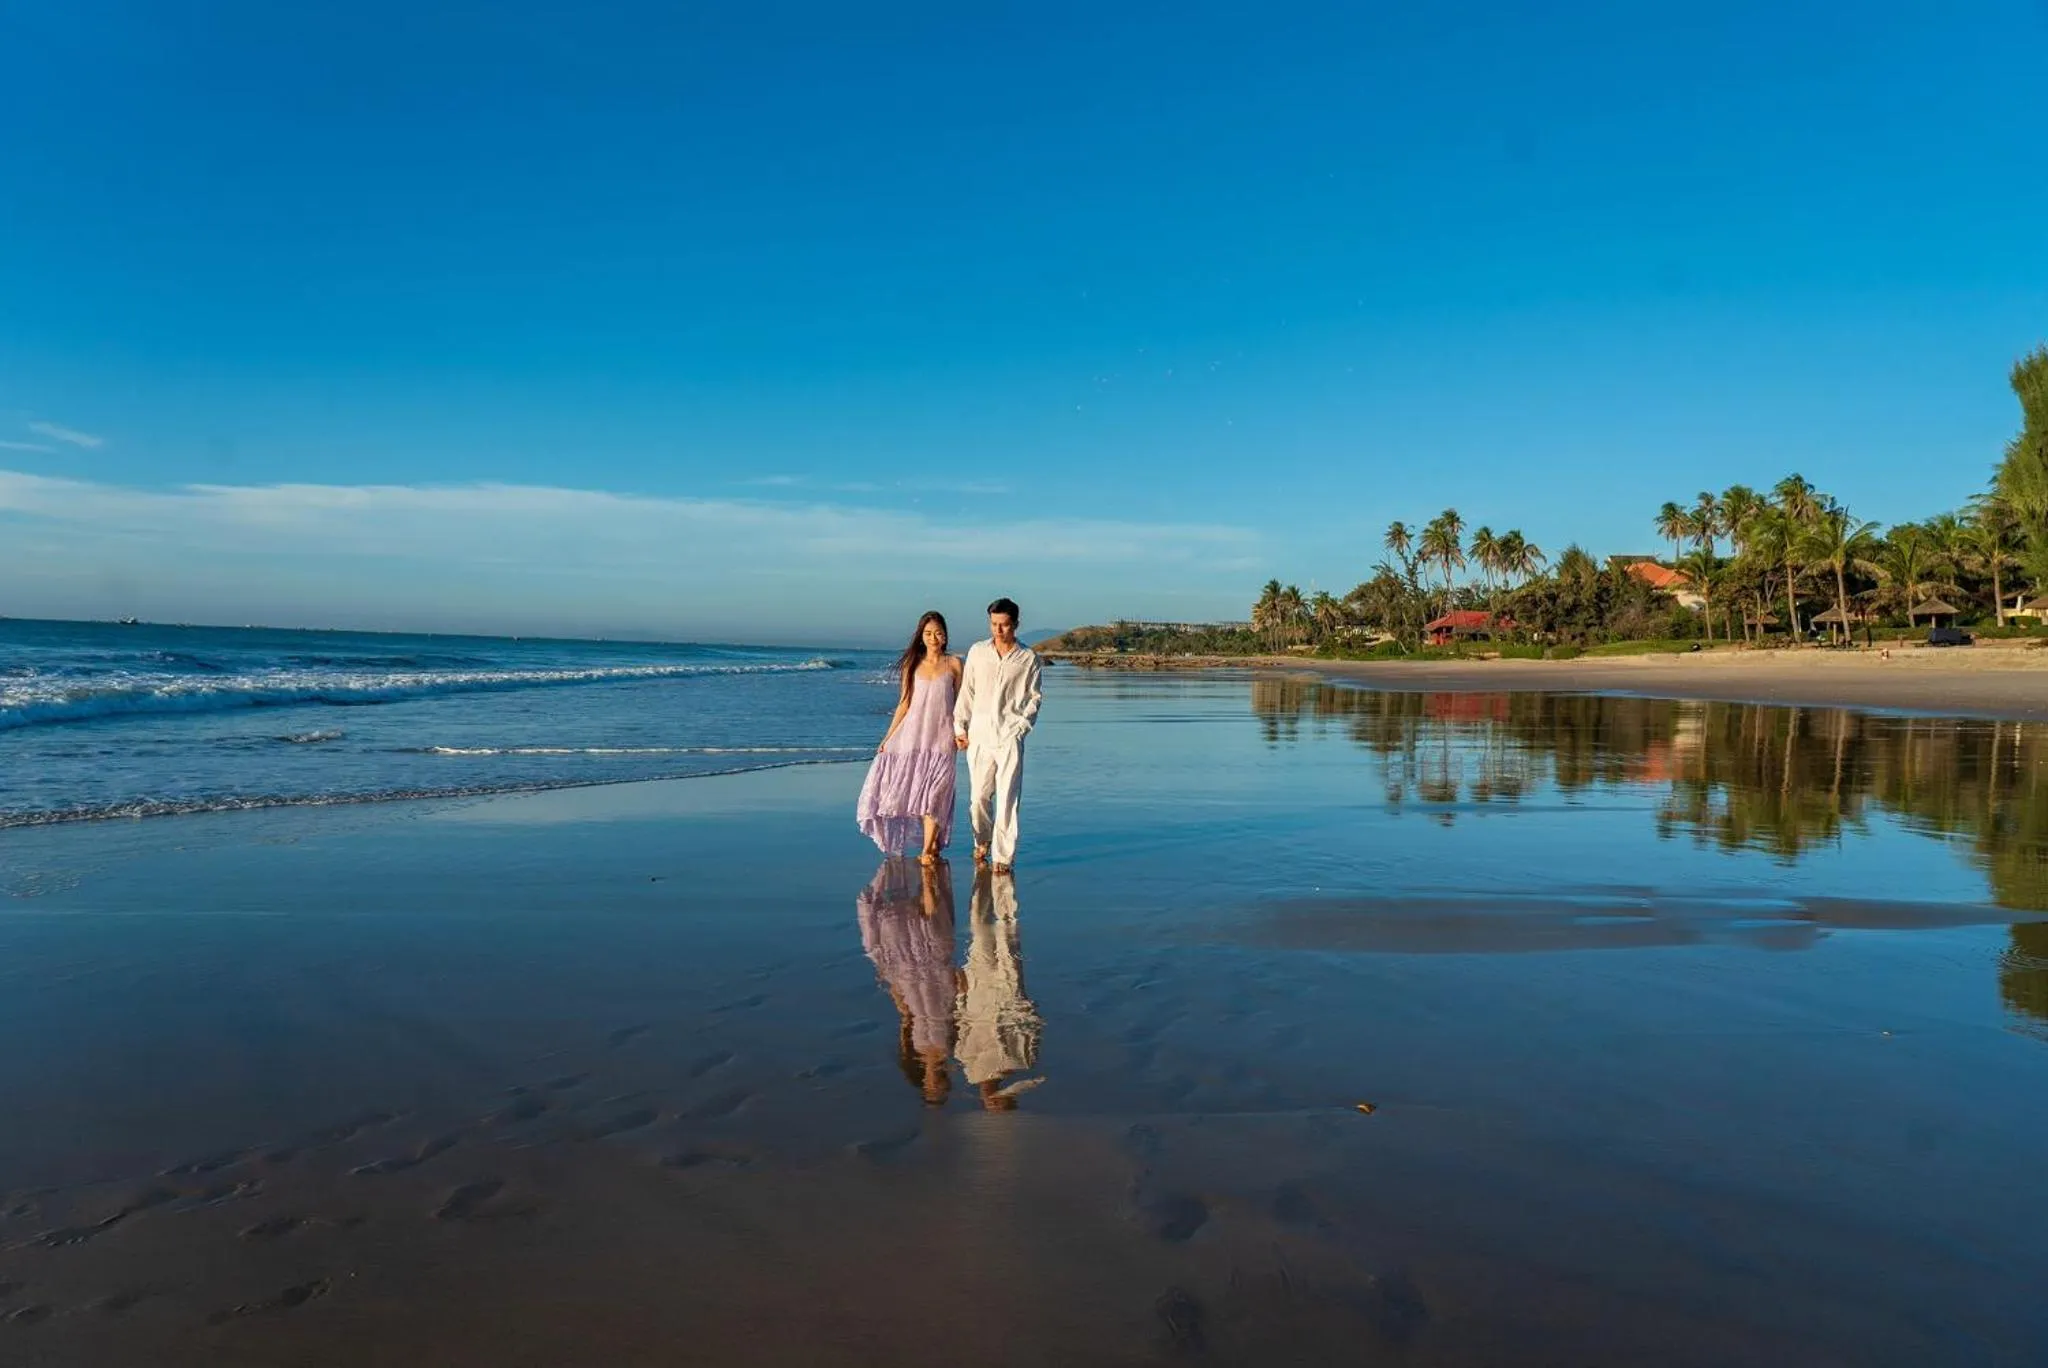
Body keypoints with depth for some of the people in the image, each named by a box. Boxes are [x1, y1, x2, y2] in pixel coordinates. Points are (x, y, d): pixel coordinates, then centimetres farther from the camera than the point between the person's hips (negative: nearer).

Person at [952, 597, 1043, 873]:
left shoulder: (1028, 658, 3)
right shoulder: (977, 652, 7)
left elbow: (1033, 698, 8)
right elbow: (966, 691, 12)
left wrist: (1021, 726, -2)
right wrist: (959, 726, 8)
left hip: (1010, 737, -2)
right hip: (979, 735, 2)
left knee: (1007, 799, -6)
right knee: (978, 796, 5)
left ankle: (1003, 856, 1)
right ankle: (982, 841, 30)